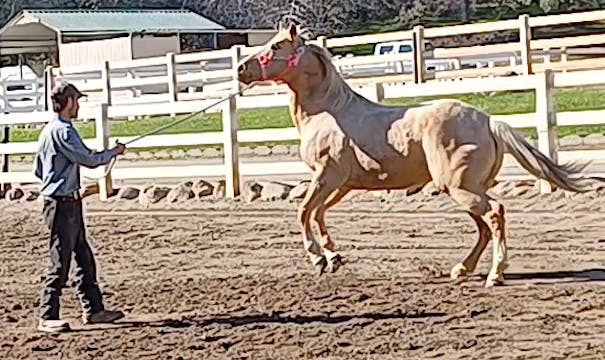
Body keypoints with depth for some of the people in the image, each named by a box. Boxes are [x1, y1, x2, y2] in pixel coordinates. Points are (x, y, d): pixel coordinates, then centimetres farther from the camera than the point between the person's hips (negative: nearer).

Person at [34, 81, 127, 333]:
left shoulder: (48, 130, 14)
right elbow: (90, 159, -17)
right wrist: (114, 152, 0)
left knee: (84, 257, 14)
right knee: (60, 261, -7)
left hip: (69, 203, 10)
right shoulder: (63, 130, -17)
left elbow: (38, 170, 20)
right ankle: (47, 317, -3)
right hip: (62, 203, -10)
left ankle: (93, 309, 20)